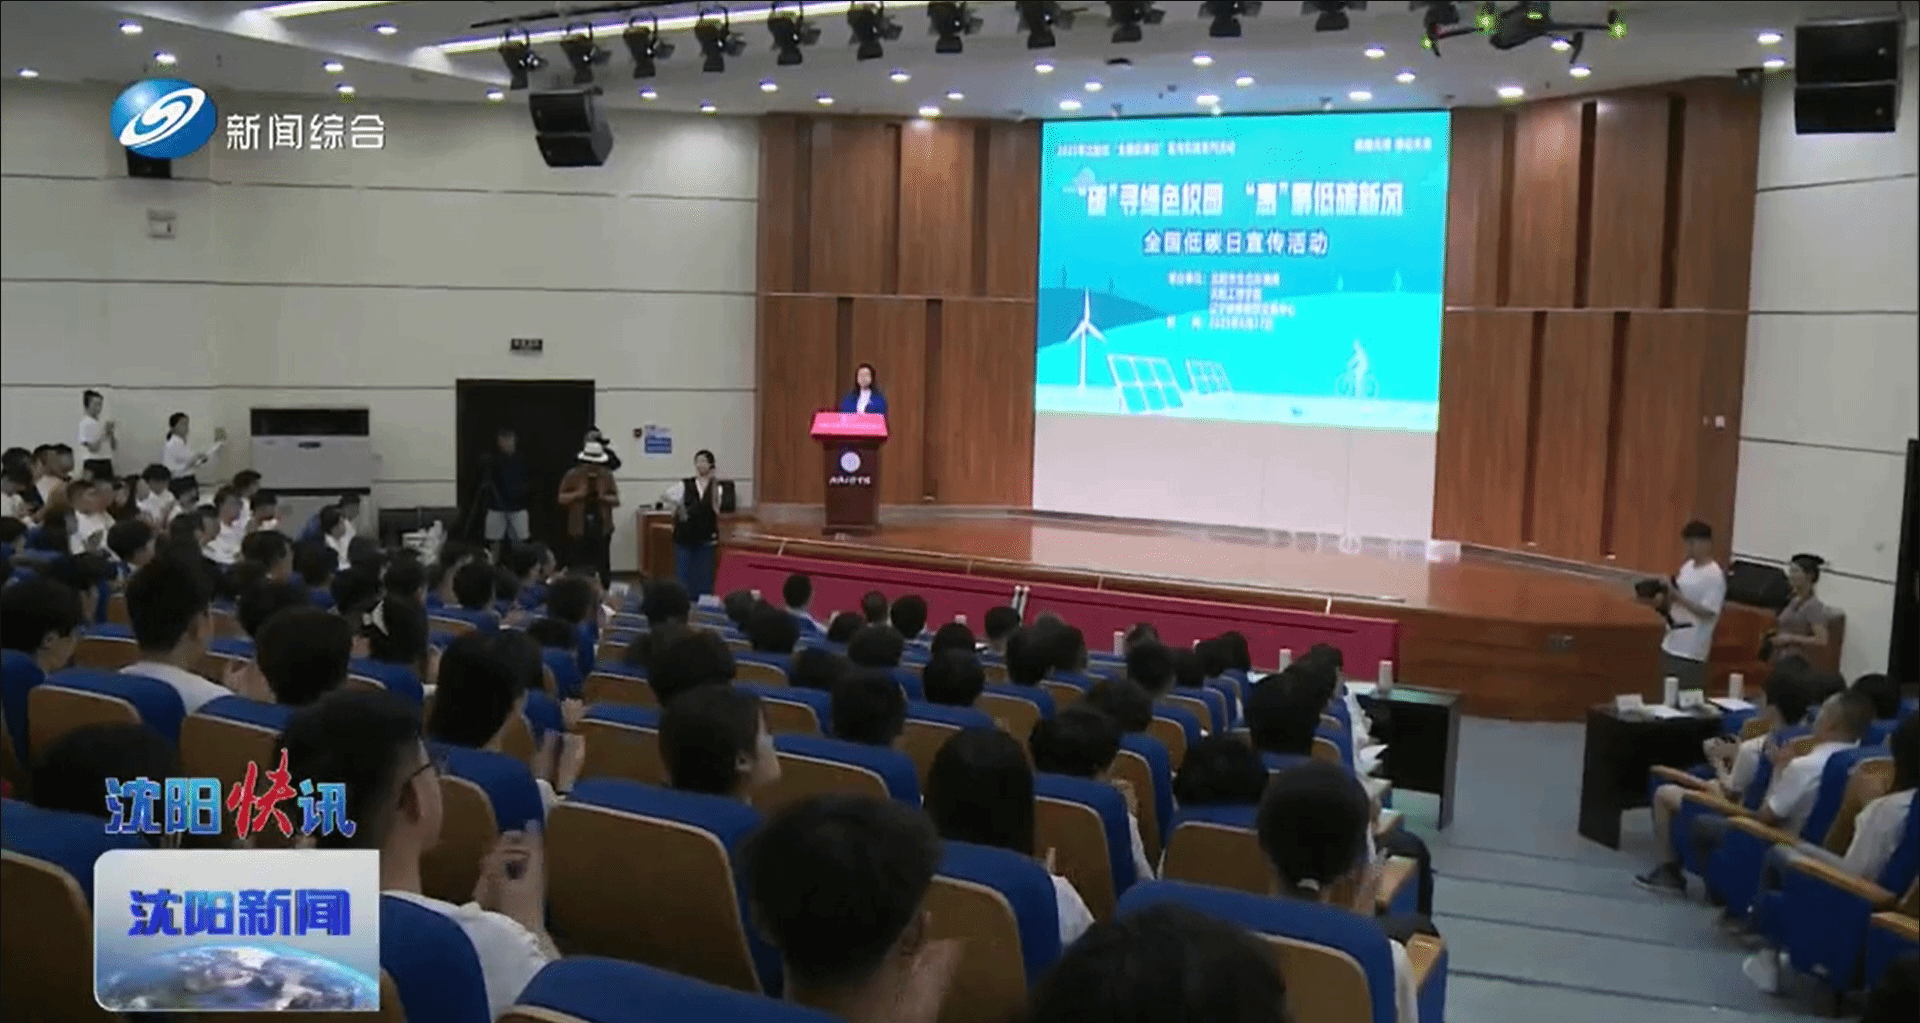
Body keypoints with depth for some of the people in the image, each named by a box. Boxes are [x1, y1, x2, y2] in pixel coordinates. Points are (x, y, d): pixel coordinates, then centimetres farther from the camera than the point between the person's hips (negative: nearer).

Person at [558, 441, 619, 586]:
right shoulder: (572, 475, 1)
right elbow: (562, 499, 2)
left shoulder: (607, 476, 5)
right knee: (579, 563, 1)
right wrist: (578, 494, -16)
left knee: (602, 566, 1)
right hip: (580, 528, -1)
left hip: (601, 527, 1)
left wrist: (604, 497, -15)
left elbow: (616, 500, 5)